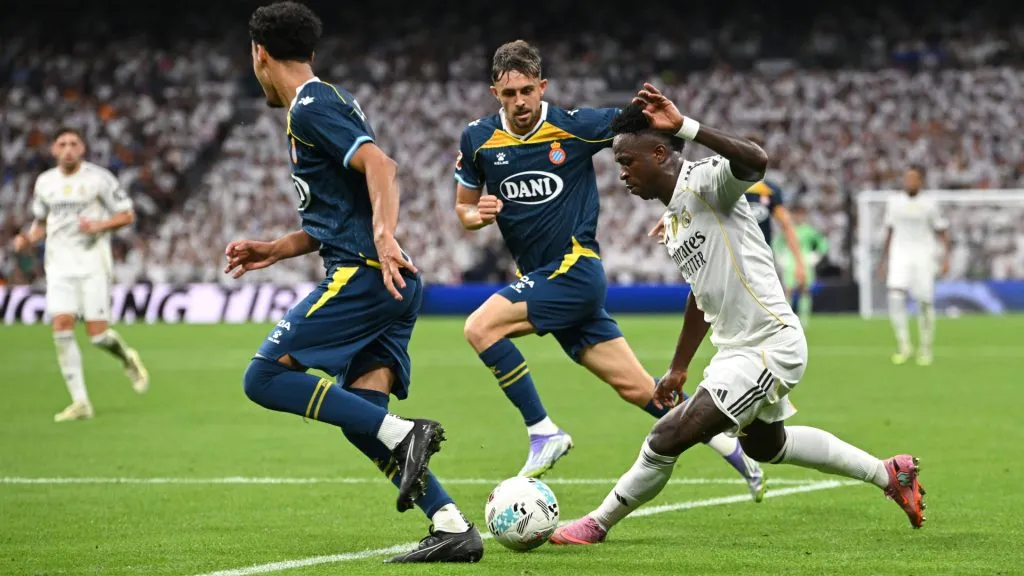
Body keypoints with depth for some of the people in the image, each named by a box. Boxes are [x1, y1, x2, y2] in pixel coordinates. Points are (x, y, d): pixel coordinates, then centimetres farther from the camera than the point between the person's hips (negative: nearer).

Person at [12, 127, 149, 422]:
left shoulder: (99, 178, -3)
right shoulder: (45, 182, 10)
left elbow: (127, 215, 0)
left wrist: (99, 225, -18)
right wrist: (28, 239, 2)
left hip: (93, 263, -4)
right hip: (59, 265, 4)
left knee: (97, 333, -10)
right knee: (62, 328, -12)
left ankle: (128, 358, 26)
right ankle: (80, 402, -7)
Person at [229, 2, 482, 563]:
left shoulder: (310, 107, -6)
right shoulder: (326, 103, 25)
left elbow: (379, 164, -20)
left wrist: (383, 236, -33)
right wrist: (274, 250, 29)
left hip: (364, 274, -10)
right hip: (389, 284, 10)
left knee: (265, 378, -9)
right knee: (360, 419, 5)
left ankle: (402, 434, -19)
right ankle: (452, 527, -4)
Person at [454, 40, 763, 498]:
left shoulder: (575, 126, -8)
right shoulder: (478, 139, 4)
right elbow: (464, 208, 15)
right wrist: (476, 215, -7)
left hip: (574, 268, -5)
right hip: (542, 277, 5)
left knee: (481, 327, -22)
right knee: (635, 386, 6)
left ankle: (543, 434, -13)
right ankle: (734, 449, 19)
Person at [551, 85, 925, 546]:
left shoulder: (705, 182, -18)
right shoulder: (672, 221, 11)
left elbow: (756, 161, -41)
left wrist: (684, 126, -48)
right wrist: (679, 367, 28)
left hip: (769, 346, -11)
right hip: (736, 348, 11)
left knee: (667, 438, -12)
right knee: (763, 444, 29)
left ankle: (598, 524, 6)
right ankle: (889, 474, 40)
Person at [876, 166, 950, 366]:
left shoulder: (929, 205, -2)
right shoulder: (893, 202, 7)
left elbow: (942, 233, 4)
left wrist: (946, 258, -8)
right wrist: (883, 260, 18)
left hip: (923, 257, -2)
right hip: (899, 257, 2)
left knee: (925, 303, -1)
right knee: (895, 297, -19)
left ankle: (925, 349, 15)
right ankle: (903, 345, -12)